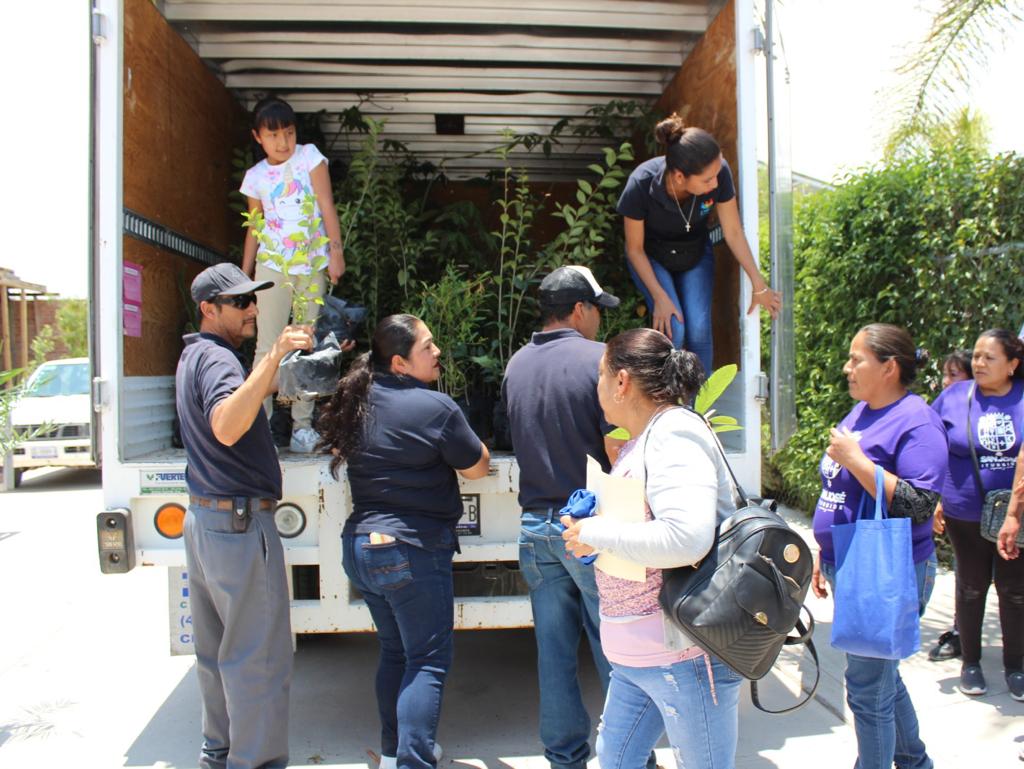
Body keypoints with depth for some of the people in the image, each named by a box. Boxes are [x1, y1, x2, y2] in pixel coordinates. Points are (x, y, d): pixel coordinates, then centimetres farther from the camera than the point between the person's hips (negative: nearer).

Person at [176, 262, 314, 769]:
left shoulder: (195, 356, 17)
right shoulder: (216, 357, -15)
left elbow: (244, 396, 32)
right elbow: (226, 427, -35)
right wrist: (273, 358, -41)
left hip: (203, 518, 11)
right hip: (240, 522, -11)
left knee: (216, 649, 19)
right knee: (258, 656, -2)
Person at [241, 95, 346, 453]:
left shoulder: (308, 156, 2)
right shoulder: (255, 176, 7)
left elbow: (327, 206, -3)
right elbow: (254, 229, 12)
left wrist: (336, 252, -12)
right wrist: (243, 278, 11)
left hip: (312, 266, 0)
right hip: (272, 267, 1)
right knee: (267, 346, -4)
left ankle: (302, 426, 11)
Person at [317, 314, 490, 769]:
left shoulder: (357, 401, 4)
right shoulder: (435, 407, -16)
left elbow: (337, 449, 23)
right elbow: (477, 468, -5)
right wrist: (450, 439, 12)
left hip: (359, 546, 8)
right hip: (413, 551, -8)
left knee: (394, 649, 21)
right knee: (427, 660, 1)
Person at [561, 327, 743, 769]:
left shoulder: (674, 434, -18)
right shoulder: (643, 440, 12)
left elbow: (687, 537, -32)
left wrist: (598, 535, -20)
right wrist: (593, 519, 7)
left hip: (684, 655, -10)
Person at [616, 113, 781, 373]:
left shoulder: (719, 174, -29)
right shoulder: (641, 185, -34)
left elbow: (733, 232, -14)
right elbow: (635, 249, -19)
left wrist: (759, 285, -10)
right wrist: (660, 297, -22)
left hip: (695, 252, 2)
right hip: (650, 256, -2)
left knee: (699, 329, -13)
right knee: (672, 328, -20)